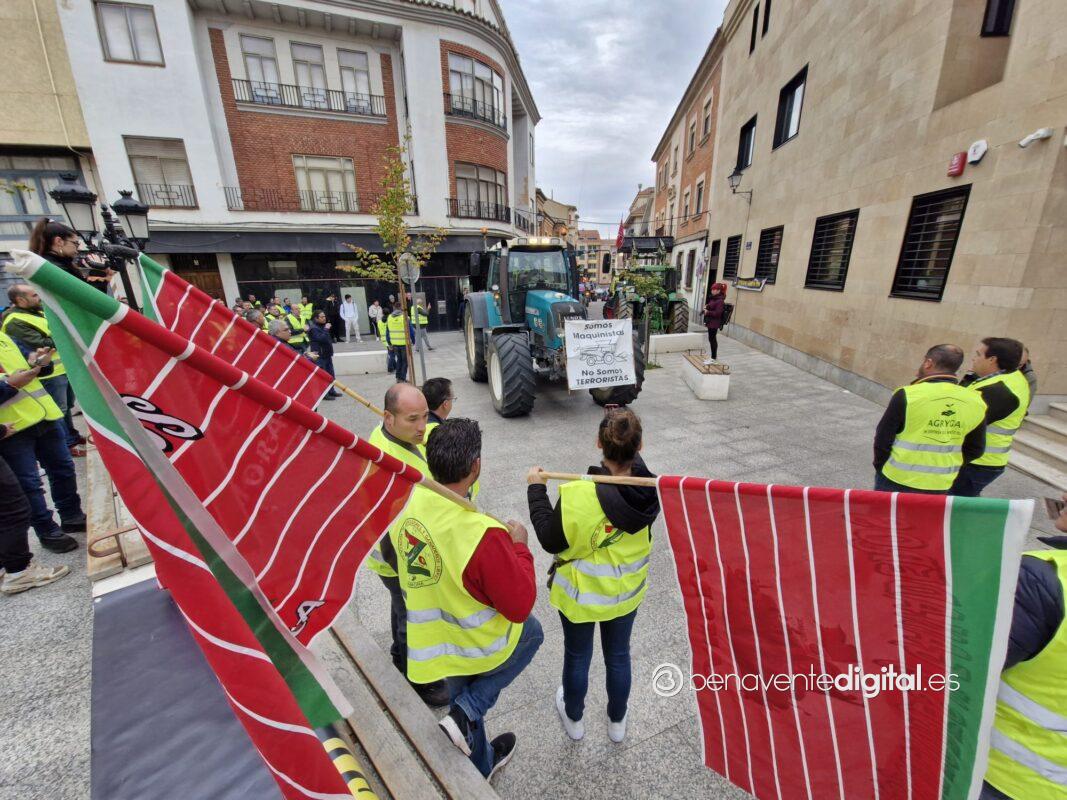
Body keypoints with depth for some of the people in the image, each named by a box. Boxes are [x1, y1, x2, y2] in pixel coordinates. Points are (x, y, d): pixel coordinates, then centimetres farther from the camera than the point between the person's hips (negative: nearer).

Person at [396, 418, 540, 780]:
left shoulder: (405, 505, -18)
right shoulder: (484, 535, -39)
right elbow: (520, 606, -25)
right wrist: (519, 546, -14)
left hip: (430, 643, 6)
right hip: (477, 645, -5)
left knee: (462, 694, 33)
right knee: (532, 632, 26)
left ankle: (481, 763, 60)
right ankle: (465, 714, 18)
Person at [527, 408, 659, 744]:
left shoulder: (578, 494, -36)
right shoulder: (649, 489, -23)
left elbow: (551, 541, -21)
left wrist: (536, 490, -14)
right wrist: (629, 451, 0)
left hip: (581, 594, -3)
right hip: (627, 591, 3)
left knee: (577, 657, 25)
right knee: (619, 656, 28)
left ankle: (573, 718, 52)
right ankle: (617, 722, 53)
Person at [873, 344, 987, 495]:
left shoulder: (909, 395, -18)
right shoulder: (976, 402, -1)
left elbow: (883, 438, -12)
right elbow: (975, 450, 9)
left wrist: (880, 467, 2)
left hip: (898, 479, -4)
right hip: (940, 485, 5)